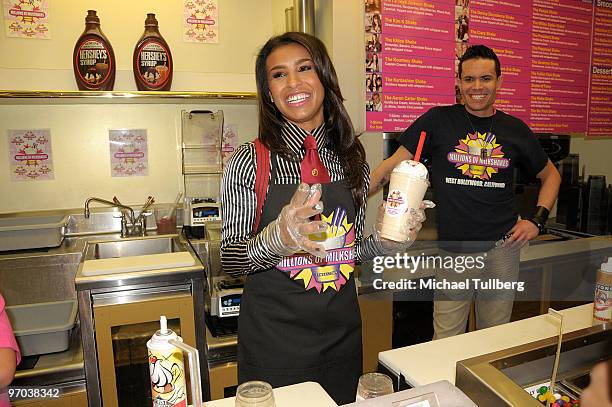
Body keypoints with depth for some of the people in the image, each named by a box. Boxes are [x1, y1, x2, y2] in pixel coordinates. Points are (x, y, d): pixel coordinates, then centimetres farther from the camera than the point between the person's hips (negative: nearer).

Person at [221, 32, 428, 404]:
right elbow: (229, 260, -11)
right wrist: (276, 237, -30)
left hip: (342, 333, 4)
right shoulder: (250, 161, -12)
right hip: (273, 340, -3)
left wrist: (385, 242, -9)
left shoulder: (352, 158, 1)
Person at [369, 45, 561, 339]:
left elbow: (550, 175, 20)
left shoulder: (515, 129, 6)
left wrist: (537, 220, 6)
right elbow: (395, 164, -5)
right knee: (445, 344, 6)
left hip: (502, 248, 3)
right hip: (453, 250, -2)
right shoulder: (439, 121, -2)